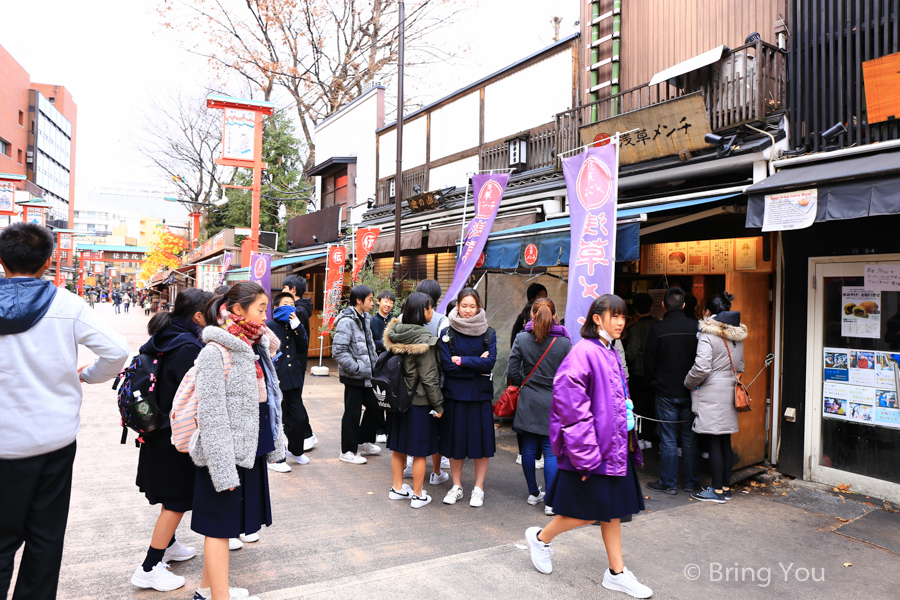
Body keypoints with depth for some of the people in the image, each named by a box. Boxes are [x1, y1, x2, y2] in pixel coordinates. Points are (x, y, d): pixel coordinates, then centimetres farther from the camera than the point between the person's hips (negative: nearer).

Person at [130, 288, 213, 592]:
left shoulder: (162, 340, 4)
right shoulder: (188, 348, -24)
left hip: (159, 432, 9)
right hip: (177, 438, -9)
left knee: (171, 495, 24)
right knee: (176, 499, 3)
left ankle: (168, 545, 41)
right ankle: (149, 569, 11)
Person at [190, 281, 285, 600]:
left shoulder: (255, 348, 9)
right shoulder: (215, 352, -16)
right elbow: (211, 415, -19)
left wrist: (274, 444, 16)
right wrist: (223, 469, -20)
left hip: (251, 451, 8)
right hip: (225, 454, -8)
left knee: (224, 523, 19)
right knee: (220, 526, 4)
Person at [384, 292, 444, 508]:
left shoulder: (394, 334, 1)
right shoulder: (424, 339, -20)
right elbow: (429, 377, -18)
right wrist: (438, 404, -9)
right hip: (419, 401, -7)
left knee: (399, 447, 17)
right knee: (419, 451, 6)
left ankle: (398, 488, 31)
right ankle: (418, 495, 17)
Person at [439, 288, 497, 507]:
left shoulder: (488, 333, 2)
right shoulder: (447, 334, 0)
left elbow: (490, 362, -12)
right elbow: (446, 366, -10)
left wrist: (460, 361, -14)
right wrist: (476, 366, -12)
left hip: (480, 395, 0)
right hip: (454, 394, 0)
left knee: (481, 440, 3)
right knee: (455, 440, 8)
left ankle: (478, 488, 19)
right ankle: (456, 486, 25)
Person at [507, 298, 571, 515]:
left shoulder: (522, 339, -6)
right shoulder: (564, 342, -9)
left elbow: (512, 372, -4)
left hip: (528, 402, 2)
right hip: (554, 402, -1)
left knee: (529, 447, 13)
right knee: (551, 450, 3)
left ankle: (533, 493, 25)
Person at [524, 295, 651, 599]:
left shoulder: (611, 354, 11)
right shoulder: (584, 352, -18)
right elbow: (572, 407, -22)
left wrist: (627, 440, 18)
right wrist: (585, 454, -21)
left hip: (614, 446, 9)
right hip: (593, 448, -8)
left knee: (612, 509, 14)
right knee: (588, 511, 2)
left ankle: (617, 573, 25)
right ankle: (540, 537, 25)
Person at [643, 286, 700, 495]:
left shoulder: (657, 329, -11)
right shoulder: (695, 327, -4)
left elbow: (649, 362, -5)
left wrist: (653, 382, 12)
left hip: (666, 392, -3)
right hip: (690, 392, 3)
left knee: (668, 439, 4)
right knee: (689, 438, 12)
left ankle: (669, 483, 10)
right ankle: (690, 482, 21)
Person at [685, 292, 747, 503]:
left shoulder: (707, 335, -14)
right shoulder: (737, 335, 10)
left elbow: (701, 368, -20)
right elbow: (740, 365, 17)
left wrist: (688, 383, -4)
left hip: (711, 395, -8)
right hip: (730, 392, 8)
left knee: (713, 443, -1)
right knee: (725, 442, 13)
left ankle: (717, 490, 5)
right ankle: (726, 487, 21)